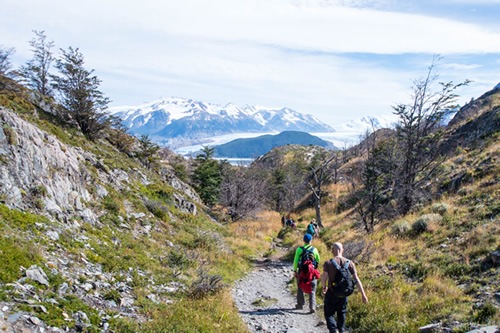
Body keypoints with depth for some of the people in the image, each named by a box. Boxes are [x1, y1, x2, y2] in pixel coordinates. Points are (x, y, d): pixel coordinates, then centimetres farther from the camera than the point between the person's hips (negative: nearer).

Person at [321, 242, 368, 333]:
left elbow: (324, 278, -15)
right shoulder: (349, 263, -4)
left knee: (329, 314, 9)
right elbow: (356, 279, -6)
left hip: (331, 293, -3)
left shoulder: (328, 263, -13)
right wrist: (363, 294, -3)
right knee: (341, 314, 22)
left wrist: (324, 288, 6)